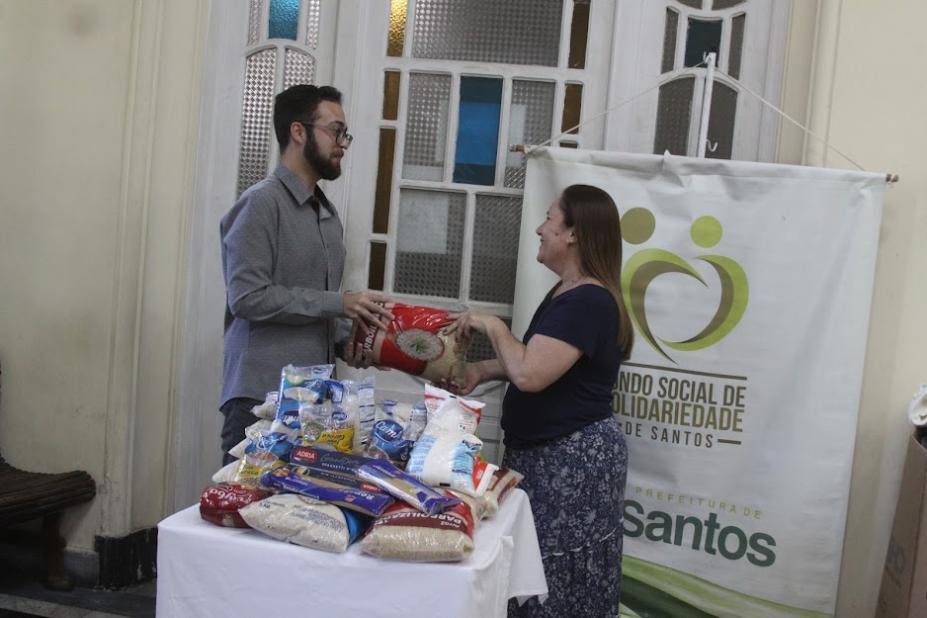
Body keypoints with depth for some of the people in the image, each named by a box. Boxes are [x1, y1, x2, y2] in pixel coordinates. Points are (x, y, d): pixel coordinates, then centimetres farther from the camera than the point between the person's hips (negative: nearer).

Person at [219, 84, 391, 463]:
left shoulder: (327, 212, 16)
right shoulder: (261, 204, -9)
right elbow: (247, 298, -17)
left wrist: (344, 340, 4)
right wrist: (339, 303, -15)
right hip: (262, 396, -7)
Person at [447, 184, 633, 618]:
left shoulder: (588, 301, -21)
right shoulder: (568, 293, 13)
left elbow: (530, 374, -30)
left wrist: (493, 326, -14)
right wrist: (483, 370, 6)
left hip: (573, 459, -10)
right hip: (546, 453, 10)